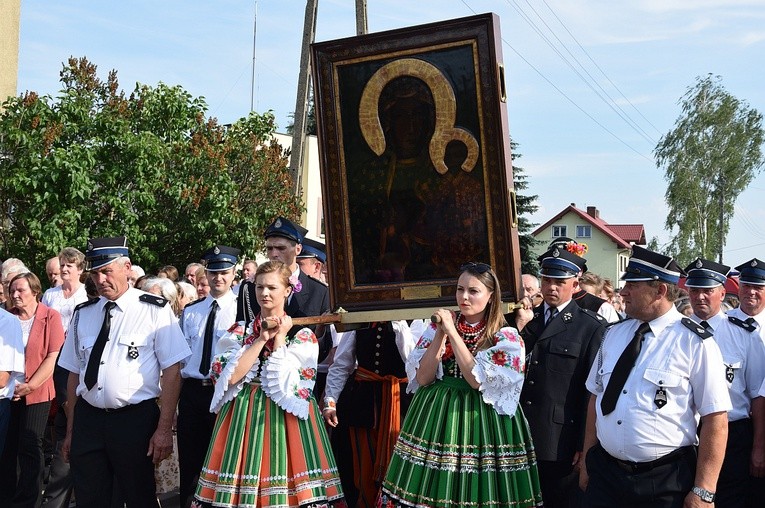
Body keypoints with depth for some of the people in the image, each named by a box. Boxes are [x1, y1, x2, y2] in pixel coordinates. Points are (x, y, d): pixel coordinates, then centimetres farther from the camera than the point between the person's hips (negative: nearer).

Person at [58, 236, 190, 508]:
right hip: (87, 419, 4)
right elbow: (74, 373, 12)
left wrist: (164, 429, -12)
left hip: (135, 420, -4)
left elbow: (171, 371, -8)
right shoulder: (83, 314, 8)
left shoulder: (155, 310, -6)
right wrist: (70, 431, 12)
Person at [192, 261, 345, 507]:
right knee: (238, 487, 1)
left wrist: (280, 337, -8)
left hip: (285, 418, -2)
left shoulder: (302, 335, 1)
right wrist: (262, 339, -8)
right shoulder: (239, 330, 9)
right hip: (242, 416, 3)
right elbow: (231, 376, -6)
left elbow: (285, 385, -11)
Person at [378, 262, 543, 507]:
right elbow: (422, 379, -3)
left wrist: (452, 332, -17)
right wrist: (441, 333, -12)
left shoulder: (506, 338, -5)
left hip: (482, 421, -2)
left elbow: (478, 380, -16)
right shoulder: (438, 326, 4)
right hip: (436, 417, 3)